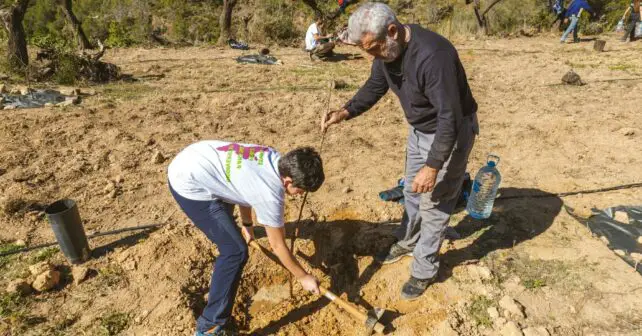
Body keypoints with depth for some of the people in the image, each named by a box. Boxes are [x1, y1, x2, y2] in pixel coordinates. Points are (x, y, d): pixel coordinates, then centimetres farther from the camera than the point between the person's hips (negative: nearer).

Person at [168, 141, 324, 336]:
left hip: (188, 161, 10)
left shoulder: (273, 158, -1)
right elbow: (278, 246, -11)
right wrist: (303, 277, 2)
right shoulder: (270, 195, -24)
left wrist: (247, 224, 27)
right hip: (189, 185, -10)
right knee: (236, 251, -11)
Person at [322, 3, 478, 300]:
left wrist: (433, 166, -32)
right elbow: (374, 88, 5)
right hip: (419, 129, 8)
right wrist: (345, 112, -11)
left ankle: (424, 271, 22)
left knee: (434, 203, 3)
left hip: (451, 132, -8)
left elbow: (450, 117, -33)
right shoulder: (387, 49, -9)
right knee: (411, 192, 22)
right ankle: (407, 242, 46)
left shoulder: (433, 55, -35)